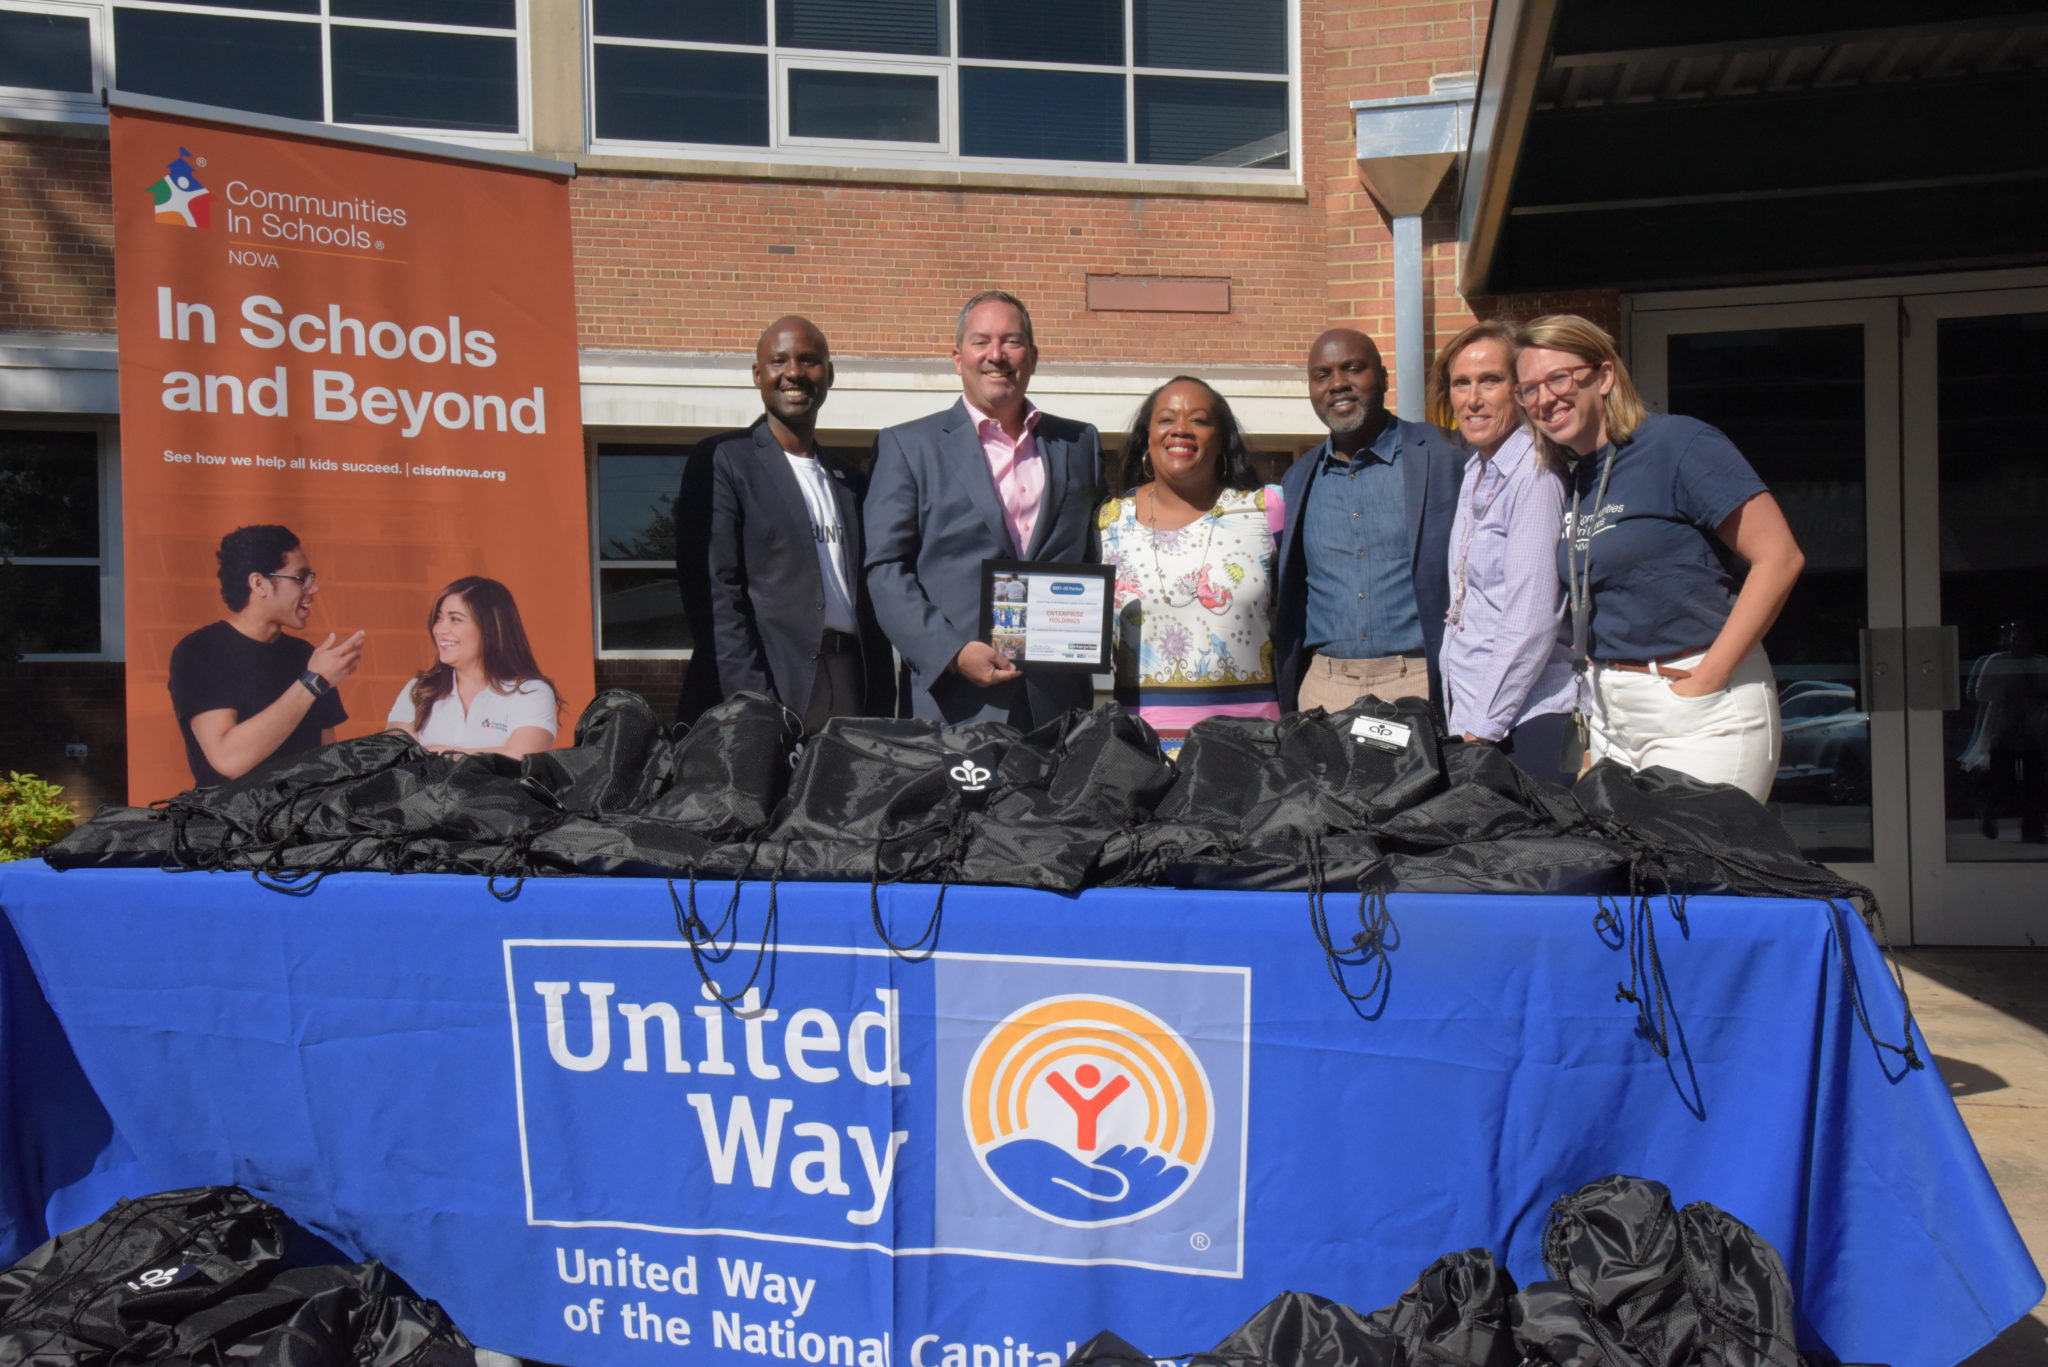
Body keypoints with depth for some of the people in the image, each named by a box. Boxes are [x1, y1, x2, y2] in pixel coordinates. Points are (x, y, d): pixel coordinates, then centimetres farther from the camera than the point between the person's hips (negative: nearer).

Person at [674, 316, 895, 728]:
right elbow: (713, 593, -8)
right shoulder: (723, 461, 1)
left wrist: (882, 708, 9)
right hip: (775, 689, -5)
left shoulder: (849, 479, 18)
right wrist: (754, 708, -16)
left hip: (851, 690, 5)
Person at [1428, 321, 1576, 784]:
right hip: (1470, 715, 8)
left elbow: (1532, 623, -18)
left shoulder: (1534, 475, -14)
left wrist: (1482, 728, -14)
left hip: (1521, 723, -8)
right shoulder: (1475, 472, 12)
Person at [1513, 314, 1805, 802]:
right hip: (1611, 712, 7)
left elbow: (1780, 559, -14)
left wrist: (1704, 682, -16)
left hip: (1701, 712, -6)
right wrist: (1597, 685, 8)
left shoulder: (1680, 445, -10)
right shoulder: (1571, 479, 12)